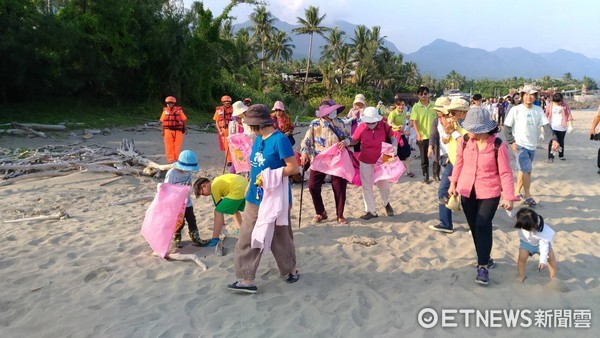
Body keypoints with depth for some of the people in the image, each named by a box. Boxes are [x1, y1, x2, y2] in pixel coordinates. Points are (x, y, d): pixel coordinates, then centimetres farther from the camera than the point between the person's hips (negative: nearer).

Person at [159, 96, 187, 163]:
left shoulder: (179, 110, -2)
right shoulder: (165, 111, 4)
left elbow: (184, 120, 1)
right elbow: (162, 122, 8)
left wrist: (185, 129, -3)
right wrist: (163, 131, 4)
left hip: (177, 131, -1)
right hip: (168, 131, 1)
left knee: (177, 147, 5)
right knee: (169, 147, 1)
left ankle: (177, 159, 16)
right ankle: (170, 160, 9)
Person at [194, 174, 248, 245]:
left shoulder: (214, 187, -2)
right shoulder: (216, 181, 24)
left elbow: (219, 206, 3)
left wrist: (222, 223, 12)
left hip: (237, 191, -10)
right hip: (245, 185, 10)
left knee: (218, 212, -2)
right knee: (234, 209, 33)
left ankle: (215, 239, -4)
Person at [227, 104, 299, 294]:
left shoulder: (279, 140, -17)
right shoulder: (258, 139, 7)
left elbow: (294, 168, -18)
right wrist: (249, 186, 10)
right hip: (255, 199, 8)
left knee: (280, 239, 11)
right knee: (247, 239, 5)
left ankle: (291, 270, 34)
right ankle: (247, 280, 13)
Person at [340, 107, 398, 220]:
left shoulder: (384, 126, -12)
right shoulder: (361, 127, -13)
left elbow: (393, 139, 1)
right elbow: (354, 140, 2)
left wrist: (394, 148, -16)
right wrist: (345, 142, -18)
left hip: (381, 161, 0)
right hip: (365, 162, 0)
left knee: (384, 184, 12)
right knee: (367, 186, 6)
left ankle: (387, 204, 43)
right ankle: (371, 211, 21)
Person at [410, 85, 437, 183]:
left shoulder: (434, 105, 1)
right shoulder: (416, 107, -4)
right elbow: (414, 121, -11)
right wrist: (418, 134, -24)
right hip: (422, 136, -1)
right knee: (424, 158, 9)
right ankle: (426, 176, 22)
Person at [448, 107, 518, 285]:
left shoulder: (498, 146, -18)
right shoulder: (464, 141, -8)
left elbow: (505, 173, -12)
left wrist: (508, 196, -16)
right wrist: (453, 183, 14)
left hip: (489, 193, -4)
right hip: (467, 191, 4)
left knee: (483, 226, -12)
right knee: (474, 227, 11)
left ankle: (483, 266, -1)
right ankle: (484, 259, 30)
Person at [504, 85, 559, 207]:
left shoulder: (538, 110, 1)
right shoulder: (515, 110, -10)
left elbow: (546, 126, -3)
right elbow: (507, 127, -5)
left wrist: (554, 139, -16)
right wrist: (511, 142, -13)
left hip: (532, 146, 5)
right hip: (520, 145, -5)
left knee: (524, 170, 14)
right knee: (526, 170, -10)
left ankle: (517, 193, 29)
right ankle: (527, 195, 5)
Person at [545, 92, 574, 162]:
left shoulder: (565, 105, -1)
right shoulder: (550, 105, 0)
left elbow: (569, 115, -2)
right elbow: (546, 116, 6)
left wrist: (570, 125, -8)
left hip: (562, 127, 1)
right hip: (552, 127, -1)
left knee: (561, 142, 13)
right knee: (552, 142, -11)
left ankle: (561, 156, 28)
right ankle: (550, 157, -10)